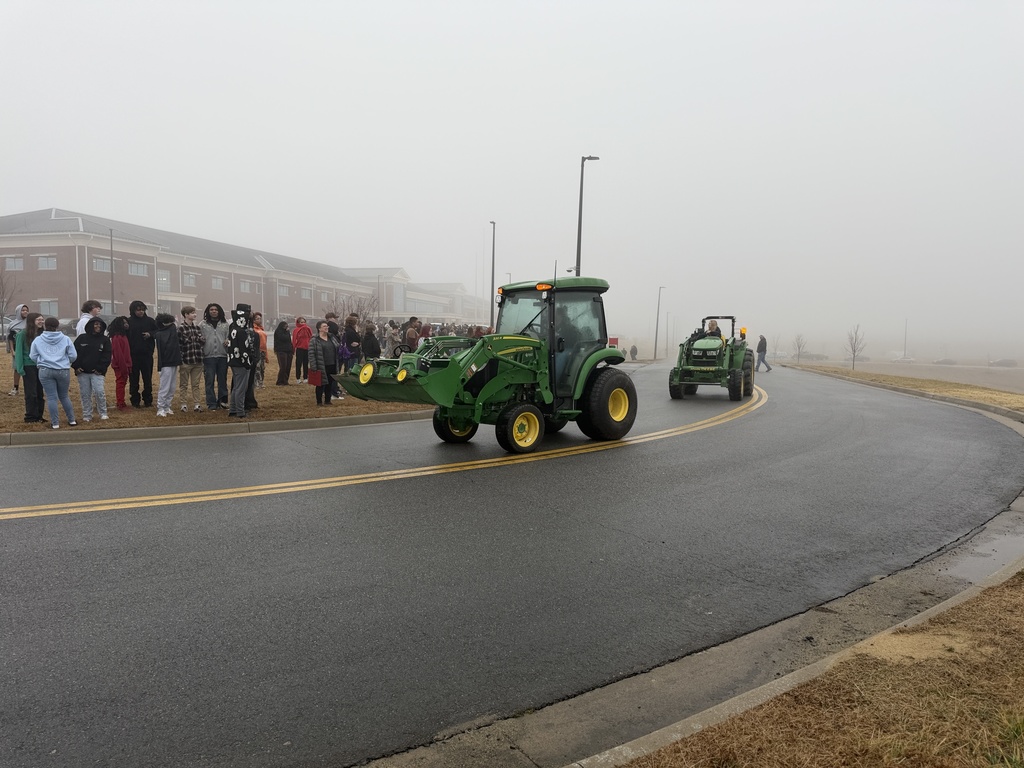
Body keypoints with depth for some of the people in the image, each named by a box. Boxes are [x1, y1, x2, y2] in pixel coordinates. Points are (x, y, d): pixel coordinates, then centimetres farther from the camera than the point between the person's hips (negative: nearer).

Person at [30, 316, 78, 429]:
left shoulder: (37, 340, 2)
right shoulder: (66, 339, 0)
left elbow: (33, 356, 7)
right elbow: (73, 356, 2)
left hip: (45, 371, 0)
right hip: (63, 371, 1)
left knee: (51, 398, 3)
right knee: (64, 396, 15)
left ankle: (55, 423, 6)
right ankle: (72, 420, 19)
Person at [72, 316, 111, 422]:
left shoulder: (105, 340, 5)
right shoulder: (81, 338, 6)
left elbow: (107, 356, 1)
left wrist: (101, 368, -9)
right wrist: (76, 366, -4)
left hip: (97, 372, -1)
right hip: (82, 372, 1)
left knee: (99, 392, -13)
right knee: (85, 394, 5)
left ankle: (103, 414, 3)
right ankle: (87, 415, 14)